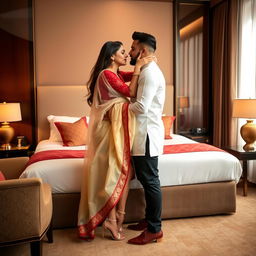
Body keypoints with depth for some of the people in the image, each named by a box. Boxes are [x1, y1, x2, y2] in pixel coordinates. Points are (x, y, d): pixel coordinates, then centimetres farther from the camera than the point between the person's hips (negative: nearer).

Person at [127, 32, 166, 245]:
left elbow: (141, 107, -22)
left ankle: (154, 229, 10)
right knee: (146, 179, 16)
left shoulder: (150, 72, -15)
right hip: (143, 134, 10)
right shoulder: (146, 71, 18)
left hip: (147, 135, -10)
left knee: (150, 181, -2)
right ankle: (149, 219, 30)